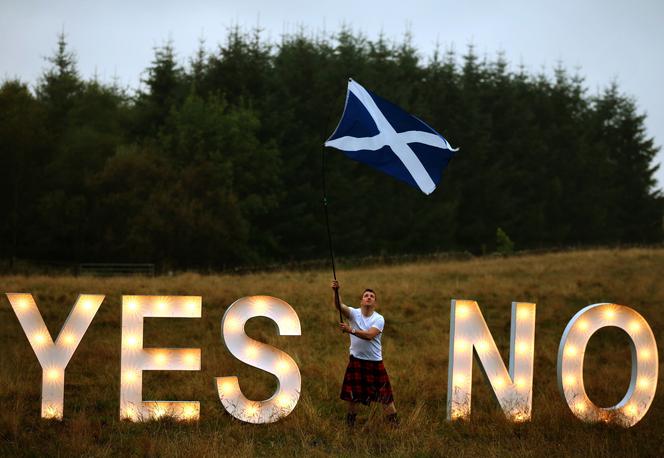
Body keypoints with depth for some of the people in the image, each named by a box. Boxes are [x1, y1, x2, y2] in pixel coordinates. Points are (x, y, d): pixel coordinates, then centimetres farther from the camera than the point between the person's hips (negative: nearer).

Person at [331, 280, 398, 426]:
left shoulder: (379, 319, -8)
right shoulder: (354, 313, -5)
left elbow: (369, 335, -24)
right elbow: (339, 306, -24)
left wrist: (351, 330, -34)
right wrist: (335, 291, -42)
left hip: (375, 361, -1)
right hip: (356, 360, 1)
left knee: (384, 392, 3)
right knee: (352, 392, 8)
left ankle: (393, 419, 15)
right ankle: (351, 418, 26)